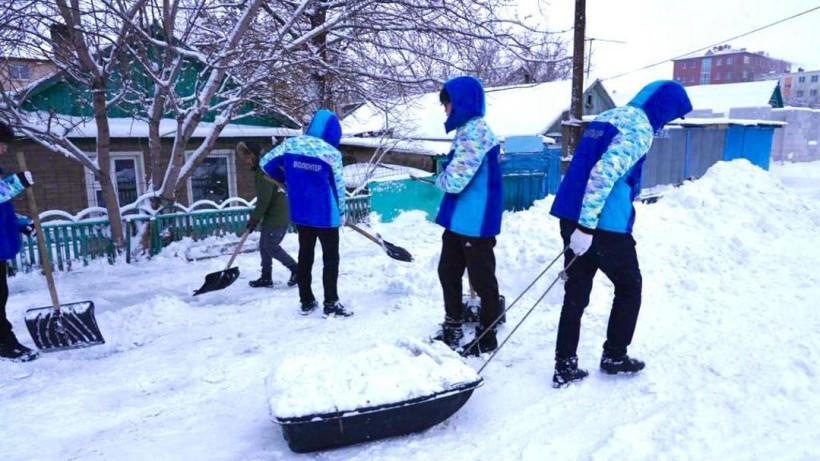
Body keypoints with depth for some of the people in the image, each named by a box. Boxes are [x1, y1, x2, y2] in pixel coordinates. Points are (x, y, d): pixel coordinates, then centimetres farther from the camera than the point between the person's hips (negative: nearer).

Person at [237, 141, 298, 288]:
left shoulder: (264, 171, -20)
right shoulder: (260, 169, 13)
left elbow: (264, 199, -22)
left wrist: (254, 219, -14)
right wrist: (255, 217, 18)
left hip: (278, 216, -10)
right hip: (271, 215, 10)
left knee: (271, 247, -3)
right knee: (264, 246, 13)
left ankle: (296, 270, 9)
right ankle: (266, 277, 21)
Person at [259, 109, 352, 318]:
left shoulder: (290, 144, -2)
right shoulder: (331, 152, -13)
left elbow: (265, 162, 5)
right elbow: (338, 186, -7)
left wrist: (285, 180, 21)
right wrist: (341, 212, 8)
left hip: (299, 212, 5)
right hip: (325, 214, -5)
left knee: (305, 255, 16)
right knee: (331, 258, 6)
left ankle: (306, 301, 22)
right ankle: (331, 304, 8)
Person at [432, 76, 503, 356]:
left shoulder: (474, 132, -19)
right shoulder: (467, 130, 13)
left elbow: (454, 180, -23)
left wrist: (439, 179, -3)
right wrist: (445, 179, 3)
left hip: (476, 222, -10)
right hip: (458, 220, 10)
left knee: (482, 279, 4)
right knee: (448, 272, 18)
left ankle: (487, 337, 21)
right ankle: (452, 330, 34)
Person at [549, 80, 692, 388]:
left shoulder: (606, 117, 18)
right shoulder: (640, 128, -10)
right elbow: (604, 172, -23)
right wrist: (587, 225, -24)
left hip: (573, 218, 8)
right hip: (604, 225, -8)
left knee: (576, 293, 12)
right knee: (629, 287, 15)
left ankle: (564, 367, 15)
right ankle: (614, 356, 26)